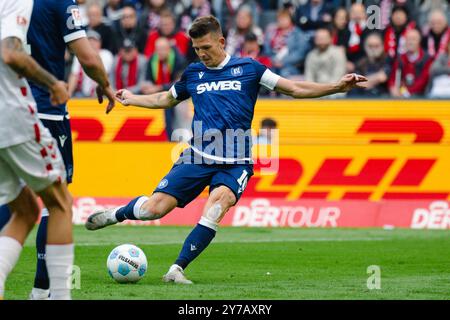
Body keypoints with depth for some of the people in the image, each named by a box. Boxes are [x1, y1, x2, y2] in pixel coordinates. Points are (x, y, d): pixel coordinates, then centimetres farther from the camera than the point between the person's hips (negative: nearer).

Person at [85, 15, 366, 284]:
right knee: (154, 208, -9)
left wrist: (337, 87, -3)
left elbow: (295, 89, 6)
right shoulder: (193, 73, 12)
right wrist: (131, 99, 35)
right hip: (197, 157, 2)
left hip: (235, 163, -2)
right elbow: (166, 100, 33)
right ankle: (116, 214, 24)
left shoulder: (248, 68, 5)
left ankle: (178, 268, -24)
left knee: (216, 206, -30)